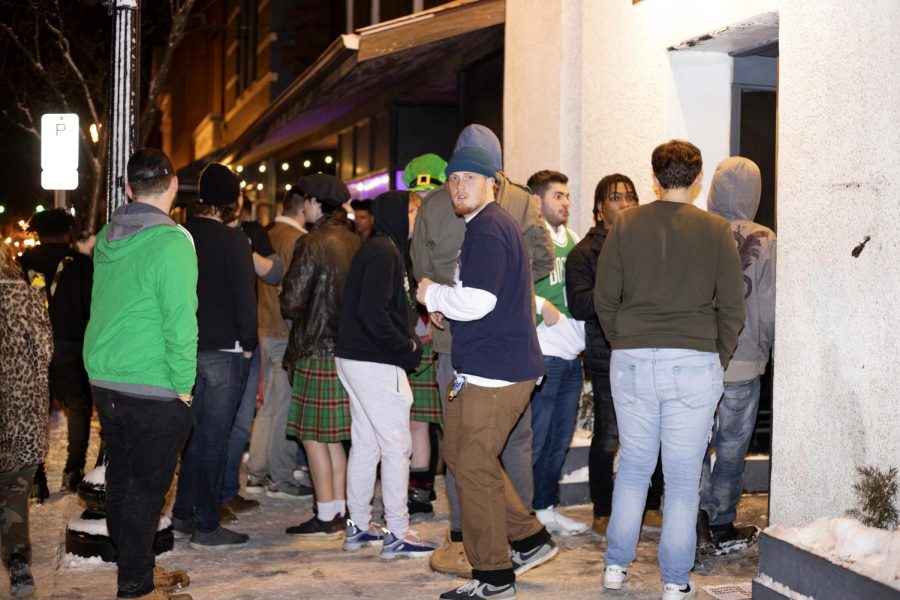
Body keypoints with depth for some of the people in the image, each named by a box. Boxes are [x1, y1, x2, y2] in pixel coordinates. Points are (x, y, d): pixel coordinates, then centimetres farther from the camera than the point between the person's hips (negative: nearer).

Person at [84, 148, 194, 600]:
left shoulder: (107, 237, 6)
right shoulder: (171, 242, -15)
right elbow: (179, 322, -18)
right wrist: (183, 386, -10)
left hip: (104, 381, 7)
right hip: (154, 391, -7)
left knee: (121, 479, 16)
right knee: (146, 489, 2)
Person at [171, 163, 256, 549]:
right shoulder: (232, 240, -14)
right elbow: (245, 297, -15)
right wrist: (248, 343, -3)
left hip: (189, 348, 7)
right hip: (224, 350, -6)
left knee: (198, 432, 18)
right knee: (214, 437, 0)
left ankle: (183, 515, 24)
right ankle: (206, 527, 5)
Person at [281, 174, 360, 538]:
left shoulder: (313, 244, -13)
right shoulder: (354, 243, 8)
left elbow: (292, 301, -12)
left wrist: (288, 305, 9)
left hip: (317, 350, -8)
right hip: (348, 347, 8)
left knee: (314, 436, -1)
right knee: (333, 436, 14)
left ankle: (326, 519, 2)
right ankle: (340, 512, 18)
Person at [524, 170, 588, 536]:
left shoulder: (573, 241, 16)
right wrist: (541, 305, -19)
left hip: (571, 355, 8)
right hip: (541, 353, -8)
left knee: (559, 440, 15)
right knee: (533, 439, -3)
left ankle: (547, 508, 26)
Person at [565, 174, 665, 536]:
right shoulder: (584, 252, 3)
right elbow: (579, 305, -8)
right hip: (608, 357, -4)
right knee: (607, 438, -1)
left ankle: (652, 508, 20)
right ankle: (602, 515, 12)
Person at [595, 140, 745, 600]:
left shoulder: (626, 224, 1)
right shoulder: (715, 230, -2)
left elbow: (604, 298, 3)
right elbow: (732, 307, -1)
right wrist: (718, 361, 11)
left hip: (631, 361, 2)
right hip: (694, 363, -2)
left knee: (633, 466, 16)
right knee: (683, 477, 6)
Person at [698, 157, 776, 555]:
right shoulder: (763, 241, -11)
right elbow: (769, 309, -7)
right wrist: (766, 348, 11)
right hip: (741, 364, -1)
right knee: (731, 449, 12)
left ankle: (699, 518, 7)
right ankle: (721, 528, 22)